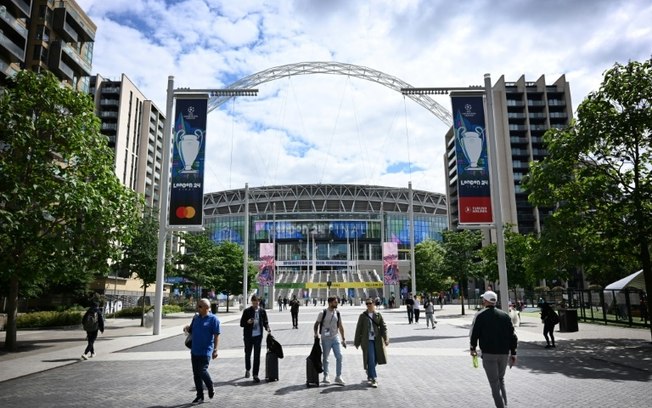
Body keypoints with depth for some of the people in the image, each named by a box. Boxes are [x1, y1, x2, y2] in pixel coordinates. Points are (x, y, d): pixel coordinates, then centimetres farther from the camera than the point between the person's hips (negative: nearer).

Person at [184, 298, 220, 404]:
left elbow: (217, 335, -10)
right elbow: (191, 331, 19)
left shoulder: (213, 319, -8)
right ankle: (200, 396, 20)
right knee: (196, 373, 8)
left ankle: (211, 388, 17)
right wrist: (187, 328, -5)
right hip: (195, 350, 6)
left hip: (206, 351, -6)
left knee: (202, 371, -11)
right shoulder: (196, 318, 9)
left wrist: (215, 349, -16)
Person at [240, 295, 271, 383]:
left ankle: (255, 375, 5)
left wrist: (267, 328, -13)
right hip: (248, 336, 0)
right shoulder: (247, 311, -3)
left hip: (258, 336, 0)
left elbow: (265, 322, 8)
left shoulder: (262, 311, 2)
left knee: (257, 355, -2)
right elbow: (241, 324, -1)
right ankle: (247, 369, 41)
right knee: (248, 354, 15)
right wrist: (247, 322, -21)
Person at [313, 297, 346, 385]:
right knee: (325, 358, 7)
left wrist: (343, 339, 9)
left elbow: (340, 326, 10)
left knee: (339, 356, -4)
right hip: (326, 338, -3)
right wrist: (316, 333, -17)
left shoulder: (337, 313, 4)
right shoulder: (323, 313, -8)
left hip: (335, 337, 3)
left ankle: (338, 377, 6)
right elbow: (316, 324, -1)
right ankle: (326, 376, 22)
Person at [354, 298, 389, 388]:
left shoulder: (378, 315, 4)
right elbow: (359, 329, 3)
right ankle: (373, 379, -4)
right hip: (367, 341, -3)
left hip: (377, 340, 3)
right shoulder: (363, 316, 0)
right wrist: (357, 342, 3)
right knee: (371, 360, -9)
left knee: (375, 359, 12)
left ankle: (369, 373, 38)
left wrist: (386, 339, -9)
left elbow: (383, 327, 2)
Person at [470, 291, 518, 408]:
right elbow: (512, 336, 5)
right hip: (504, 353, 5)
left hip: (488, 354, -4)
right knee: (501, 379, 22)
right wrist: (513, 353, 11)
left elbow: (474, 334, -6)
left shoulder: (480, 315, -7)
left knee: (494, 382, 3)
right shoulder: (505, 315, 5)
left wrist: (473, 348, 10)